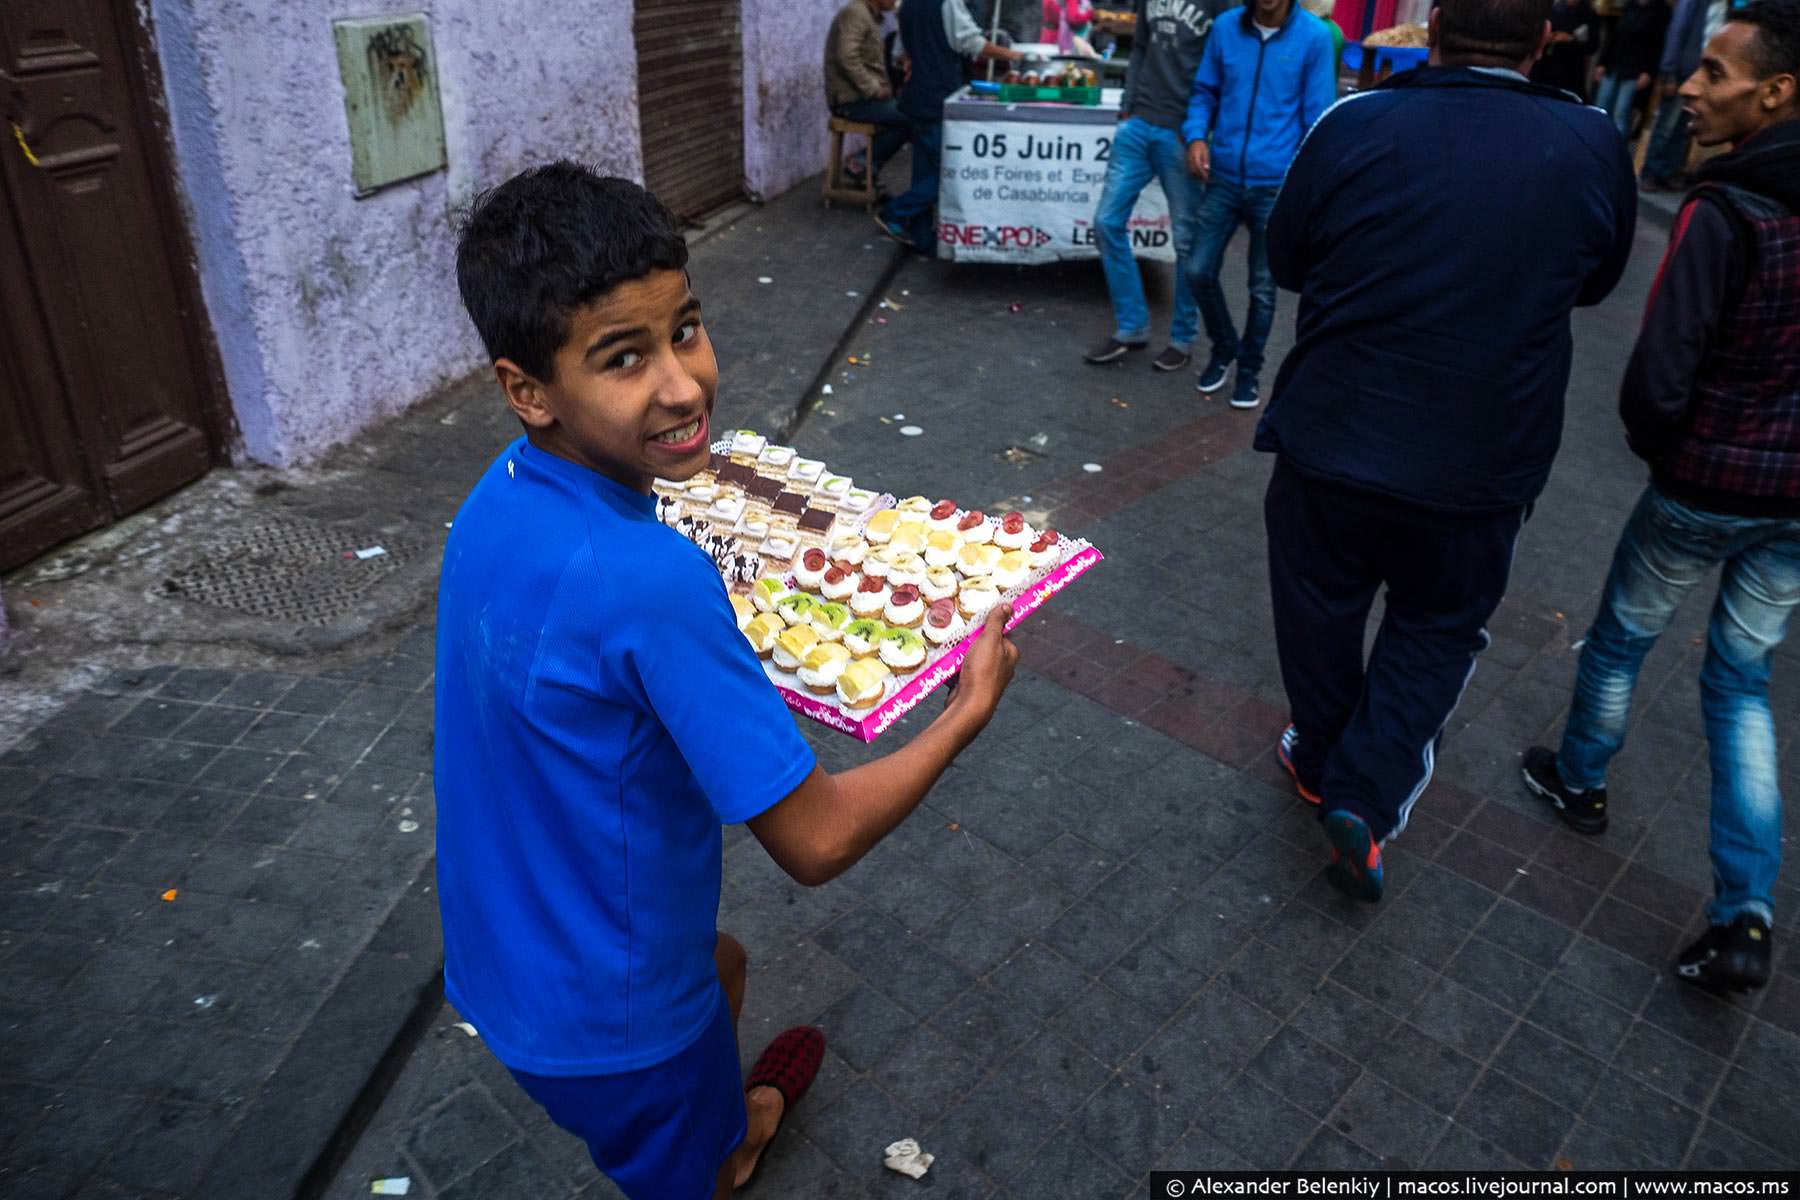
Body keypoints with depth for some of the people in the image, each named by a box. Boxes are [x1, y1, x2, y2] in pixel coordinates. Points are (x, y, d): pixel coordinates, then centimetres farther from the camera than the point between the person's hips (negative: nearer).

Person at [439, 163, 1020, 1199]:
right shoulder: (649, 582, -37)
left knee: (721, 966, 36)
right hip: (605, 1015, -8)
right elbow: (815, 840, -29)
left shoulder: (501, 500, -11)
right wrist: (972, 709, -17)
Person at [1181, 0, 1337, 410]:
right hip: (1224, 178, 3)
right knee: (1199, 271, 4)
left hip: (1276, 185, -2)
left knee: (1262, 287, 8)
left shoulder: (1313, 36, -8)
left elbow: (1318, 116, -4)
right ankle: (1223, 346, 30)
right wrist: (1196, 135, -7)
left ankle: (1249, 368, 28)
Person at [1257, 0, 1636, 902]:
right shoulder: (1595, 147, -6)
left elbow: (1286, 263, 3)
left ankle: (1319, 764, 38)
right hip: (1485, 463, 1)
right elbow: (1594, 284, 11)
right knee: (1438, 626, 20)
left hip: (1332, 438, 0)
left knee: (1319, 609, 20)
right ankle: (1368, 795, 8)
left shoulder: (1354, 126, -11)